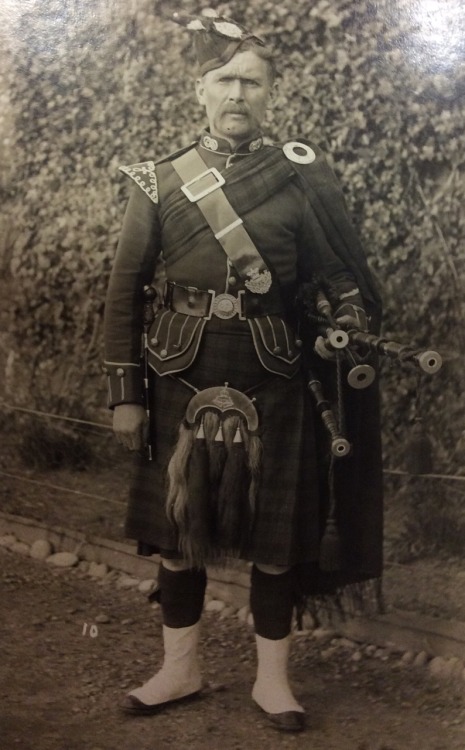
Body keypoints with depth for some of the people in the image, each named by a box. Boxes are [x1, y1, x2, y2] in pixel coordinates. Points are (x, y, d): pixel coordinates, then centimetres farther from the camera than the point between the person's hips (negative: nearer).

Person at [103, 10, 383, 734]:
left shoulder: (302, 174, -1)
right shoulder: (159, 182, 1)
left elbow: (343, 273, 7)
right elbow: (125, 293, 2)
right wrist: (125, 394, -1)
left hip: (274, 388, -1)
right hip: (182, 384, 1)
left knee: (278, 536, 7)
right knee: (177, 529, 10)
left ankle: (272, 678, 24)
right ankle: (180, 668, 29)